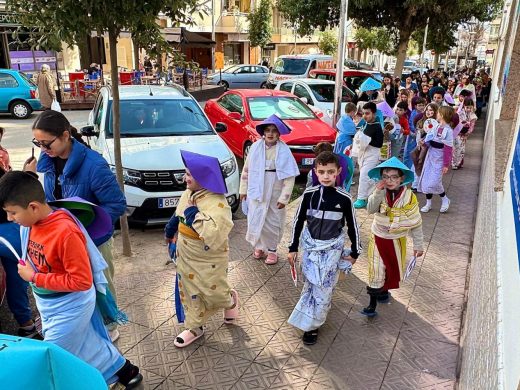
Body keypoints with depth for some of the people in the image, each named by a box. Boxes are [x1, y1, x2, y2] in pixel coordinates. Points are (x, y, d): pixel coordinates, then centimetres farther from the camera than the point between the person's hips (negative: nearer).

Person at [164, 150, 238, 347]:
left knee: (213, 292, 9)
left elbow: (213, 232, -41)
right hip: (186, 257, 7)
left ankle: (231, 301, 44)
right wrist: (170, 231, 29)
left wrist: (193, 212, -33)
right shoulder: (188, 193, -1)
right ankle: (194, 327, 34)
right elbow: (178, 215, 18)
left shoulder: (216, 202, -29)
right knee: (189, 291, 16)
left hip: (209, 260, -7)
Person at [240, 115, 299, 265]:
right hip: (256, 192, 3)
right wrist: (243, 189, 6)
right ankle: (259, 246, 30)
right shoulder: (256, 147, -2)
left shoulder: (283, 151, -12)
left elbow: (289, 177, -12)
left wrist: (284, 197, -16)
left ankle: (272, 250, 25)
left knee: (272, 222, 9)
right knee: (256, 220, 9)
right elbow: (246, 169, 6)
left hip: (274, 194, -2)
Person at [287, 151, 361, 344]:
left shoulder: (344, 198, -13)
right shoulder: (309, 194, -9)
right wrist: (293, 248, 3)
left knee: (323, 288, 0)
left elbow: (352, 226, -1)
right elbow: (298, 221, 1)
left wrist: (354, 252, 6)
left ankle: (311, 325, 15)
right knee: (310, 284, 8)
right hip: (310, 246, 2)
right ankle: (310, 321, 30)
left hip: (332, 249, -1)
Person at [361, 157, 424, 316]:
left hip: (396, 240, 0)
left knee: (393, 268, 18)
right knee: (376, 270, 2)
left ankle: (383, 290, 45)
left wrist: (418, 245, -4)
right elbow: (370, 210, -24)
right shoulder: (381, 193, -12)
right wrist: (378, 193, -35)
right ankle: (372, 304, 11)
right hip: (378, 237, 0)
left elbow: (416, 223, -8)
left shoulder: (409, 197, -16)